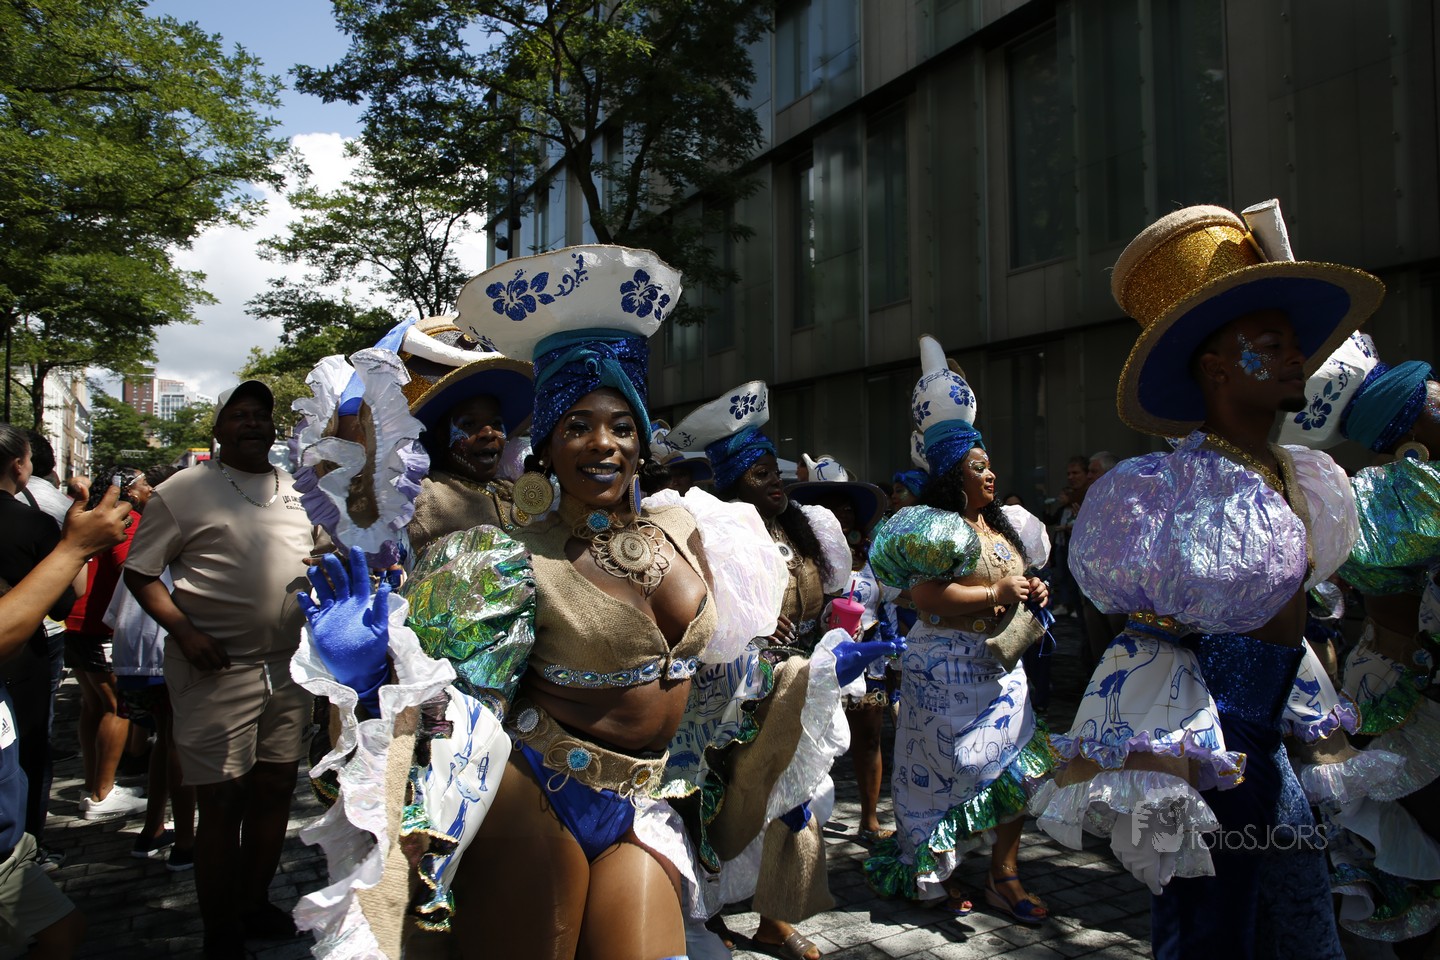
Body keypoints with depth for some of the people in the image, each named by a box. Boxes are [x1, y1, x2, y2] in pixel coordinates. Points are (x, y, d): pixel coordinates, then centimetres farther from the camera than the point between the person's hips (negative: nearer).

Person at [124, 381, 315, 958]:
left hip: (288, 667, 5)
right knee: (222, 802, 0)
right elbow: (140, 573, -2)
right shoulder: (185, 491, -3)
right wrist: (184, 632, -15)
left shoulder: (299, 491, 12)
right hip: (217, 670, -5)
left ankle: (256, 907, 32)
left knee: (276, 789, 13)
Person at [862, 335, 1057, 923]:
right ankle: (928, 874, 17)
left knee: (1017, 765, 6)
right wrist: (996, 594, -22)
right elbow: (926, 596, -26)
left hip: (1001, 664, 8)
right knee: (947, 768, 1)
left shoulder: (1003, 524, 14)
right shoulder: (940, 528, -13)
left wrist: (1033, 592, 6)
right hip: (950, 666, -8)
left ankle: (1004, 875, 19)